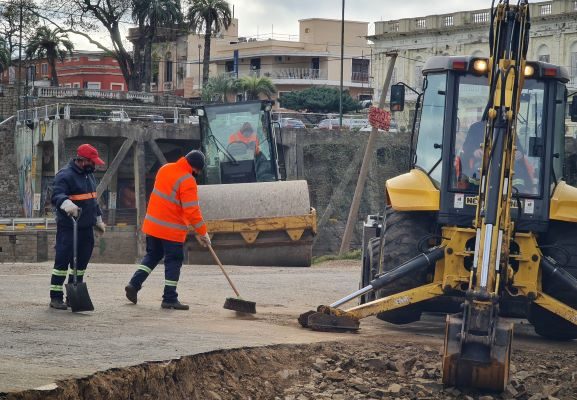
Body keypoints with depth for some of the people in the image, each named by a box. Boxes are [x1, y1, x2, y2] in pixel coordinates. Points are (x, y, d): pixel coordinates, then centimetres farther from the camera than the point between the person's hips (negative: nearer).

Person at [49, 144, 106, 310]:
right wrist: (67, 204, -46)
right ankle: (55, 297, -2)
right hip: (68, 228, -9)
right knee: (62, 261, -7)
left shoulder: (89, 175, 15)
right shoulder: (65, 175, -13)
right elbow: (57, 196, -26)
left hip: (86, 228, 9)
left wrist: (98, 219, 31)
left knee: (81, 263, 12)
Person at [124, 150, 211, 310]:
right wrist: (203, 232, -12)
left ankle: (134, 284, 11)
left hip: (153, 224, 7)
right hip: (172, 230, -7)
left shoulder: (165, 169, 7)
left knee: (152, 255, 21)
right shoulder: (187, 181, -17)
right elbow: (192, 211, -19)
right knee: (173, 261, 2)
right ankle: (170, 298, 3)